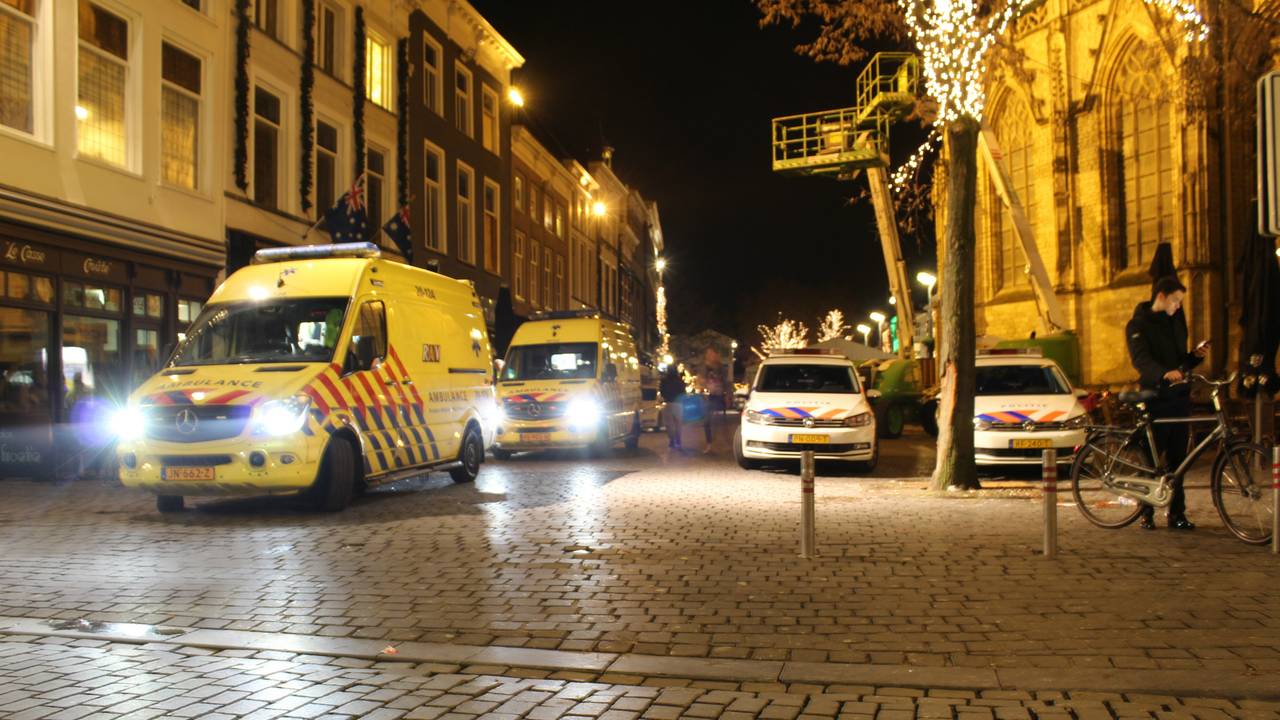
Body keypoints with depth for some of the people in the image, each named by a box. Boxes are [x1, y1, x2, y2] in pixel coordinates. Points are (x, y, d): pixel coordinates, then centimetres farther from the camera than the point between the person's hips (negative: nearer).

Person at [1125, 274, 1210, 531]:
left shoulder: (1176, 322, 18)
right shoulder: (1139, 324, -4)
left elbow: (1181, 362, 23)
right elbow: (1140, 359, -20)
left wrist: (1196, 355, 2)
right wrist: (1164, 373, -38)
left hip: (1179, 396, 6)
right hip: (1155, 398, -6)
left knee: (1178, 457, 6)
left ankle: (1177, 513, 12)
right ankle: (1146, 512, 8)